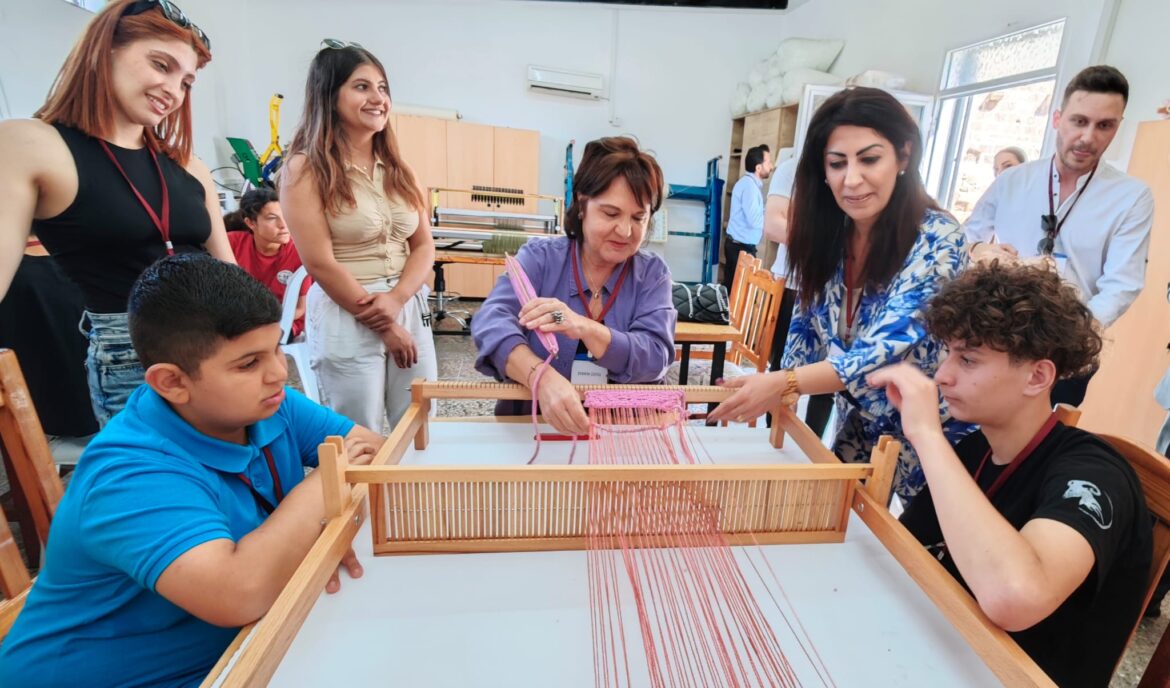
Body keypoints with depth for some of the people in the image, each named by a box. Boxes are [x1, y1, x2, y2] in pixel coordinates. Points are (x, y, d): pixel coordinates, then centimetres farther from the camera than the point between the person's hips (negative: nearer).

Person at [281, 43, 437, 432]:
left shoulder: (397, 168, 11)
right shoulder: (306, 169, -5)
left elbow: (424, 246, 5)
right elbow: (321, 264, -11)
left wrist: (395, 301, -12)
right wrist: (382, 325, -9)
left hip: (410, 309, 5)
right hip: (346, 317, -5)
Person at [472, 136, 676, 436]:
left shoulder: (653, 273, 2)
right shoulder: (539, 257, -1)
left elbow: (655, 358, -11)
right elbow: (492, 320, -18)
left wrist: (584, 329, -28)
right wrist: (542, 377, -37)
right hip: (530, 425, 1)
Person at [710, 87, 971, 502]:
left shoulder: (937, 241, -22)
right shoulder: (826, 234, -7)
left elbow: (889, 349, -31)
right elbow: (806, 325, 1)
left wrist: (783, 384, -41)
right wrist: (777, 399, -9)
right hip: (857, 429, 5)